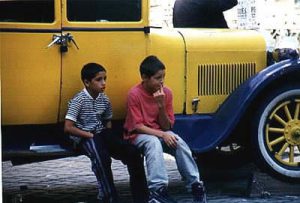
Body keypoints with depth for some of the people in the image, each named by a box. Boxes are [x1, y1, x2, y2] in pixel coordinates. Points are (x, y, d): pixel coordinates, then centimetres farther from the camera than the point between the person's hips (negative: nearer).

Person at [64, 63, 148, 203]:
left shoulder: (105, 100, 6)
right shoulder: (79, 100, -13)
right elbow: (68, 127, -18)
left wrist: (107, 137, 1)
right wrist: (91, 135, -17)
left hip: (101, 134, 6)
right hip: (83, 138, -6)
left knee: (133, 153, -11)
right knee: (101, 157, -38)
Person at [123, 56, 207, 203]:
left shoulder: (166, 92, -4)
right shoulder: (134, 94, -15)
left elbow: (167, 127, -4)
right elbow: (138, 126, -17)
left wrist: (161, 105, -20)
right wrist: (162, 134, -28)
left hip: (160, 132, 4)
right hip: (139, 136, -4)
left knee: (179, 142, -26)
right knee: (154, 142, -36)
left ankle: (195, 185, -23)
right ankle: (157, 190, -42)